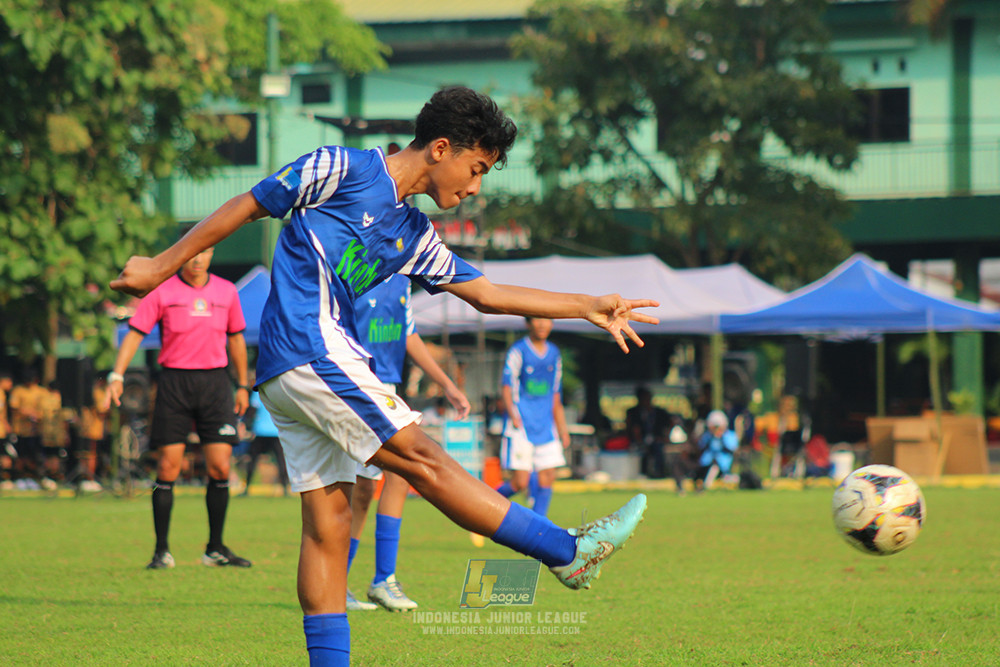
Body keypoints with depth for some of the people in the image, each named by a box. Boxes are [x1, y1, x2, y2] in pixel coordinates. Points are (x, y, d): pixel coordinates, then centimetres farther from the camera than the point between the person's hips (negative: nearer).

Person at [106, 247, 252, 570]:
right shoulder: (162, 291, -2)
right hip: (174, 382, -2)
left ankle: (216, 548, 8)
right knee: (168, 468, -4)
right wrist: (117, 375, -17)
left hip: (215, 382, 2)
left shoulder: (226, 291, 8)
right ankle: (162, 550, 3)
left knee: (219, 467, -2)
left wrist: (243, 385, 17)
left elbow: (236, 339, 18)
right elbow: (135, 333, -6)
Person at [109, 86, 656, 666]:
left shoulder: (413, 236, 20)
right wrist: (162, 266, 4)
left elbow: (485, 293, 22)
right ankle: (568, 552, -12)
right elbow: (247, 206, 1)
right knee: (424, 460, -9)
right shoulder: (343, 169, -3)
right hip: (311, 350, -9)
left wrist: (587, 307, 17)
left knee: (328, 526, 4)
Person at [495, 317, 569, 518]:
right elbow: (506, 386, -9)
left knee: (547, 477, -3)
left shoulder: (554, 354, 14)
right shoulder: (518, 351, -5)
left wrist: (563, 429, 19)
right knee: (520, 482, -10)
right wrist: (513, 414, -26)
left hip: (546, 426, 6)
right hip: (520, 426, -6)